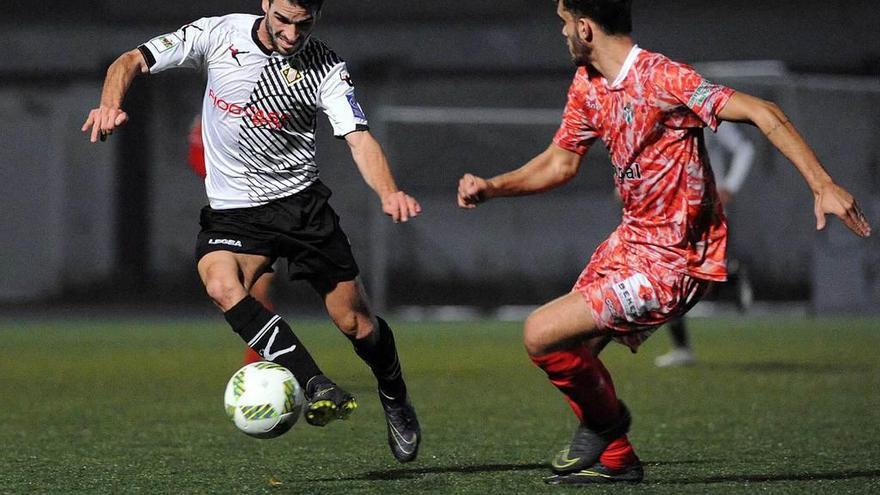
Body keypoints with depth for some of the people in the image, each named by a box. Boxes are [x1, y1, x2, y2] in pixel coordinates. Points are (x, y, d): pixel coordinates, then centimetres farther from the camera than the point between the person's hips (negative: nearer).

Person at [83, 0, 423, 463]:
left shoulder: (325, 68, -10)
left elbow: (359, 138, -19)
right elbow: (132, 61, -5)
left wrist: (388, 193, -40)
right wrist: (111, 105, -27)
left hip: (299, 200, 0)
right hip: (231, 211, 0)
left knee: (355, 320, 0)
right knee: (221, 284, -31)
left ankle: (396, 402, 32)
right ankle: (318, 388, -34)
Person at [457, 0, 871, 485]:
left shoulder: (660, 79, -22)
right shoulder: (586, 85, 4)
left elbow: (763, 114, -26)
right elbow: (559, 162, 19)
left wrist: (822, 185, -33)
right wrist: (490, 187, 5)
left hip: (672, 264, -9)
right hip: (631, 240, 9)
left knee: (541, 334, -13)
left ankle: (604, 418, 14)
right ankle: (615, 459, 31)